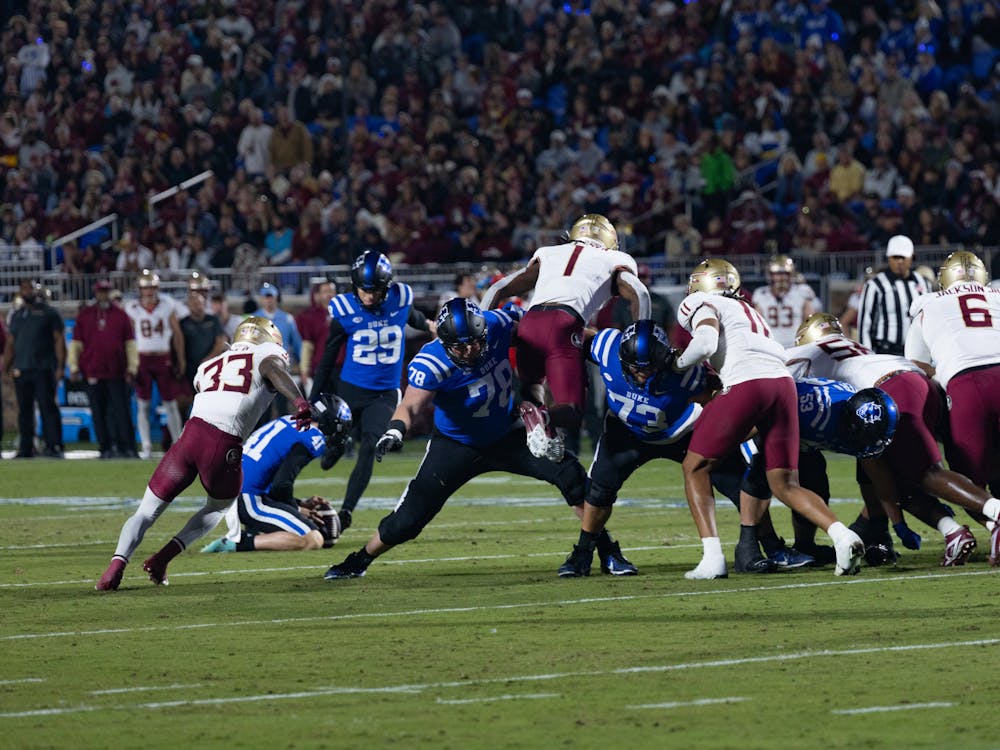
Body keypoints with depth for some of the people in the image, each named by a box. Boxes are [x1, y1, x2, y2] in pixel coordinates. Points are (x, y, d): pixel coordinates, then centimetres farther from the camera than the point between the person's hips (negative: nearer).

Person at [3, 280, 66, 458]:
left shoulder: (49, 313, 3)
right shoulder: (17, 315, 17)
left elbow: (59, 340, -1)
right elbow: (10, 344, 20)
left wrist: (60, 366, -9)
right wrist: (5, 368, 11)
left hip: (43, 370, -5)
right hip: (21, 370, 5)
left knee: (48, 408, -9)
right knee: (24, 410, 6)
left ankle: (54, 446, -10)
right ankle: (25, 448, 9)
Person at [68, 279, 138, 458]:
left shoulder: (120, 315, 8)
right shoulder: (84, 316, 9)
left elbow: (130, 343, 8)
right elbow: (76, 343, 11)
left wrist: (132, 368, 2)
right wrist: (74, 367, 3)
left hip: (117, 373, -1)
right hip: (93, 373, 1)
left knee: (122, 410, -5)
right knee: (99, 413, 2)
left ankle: (127, 448, -4)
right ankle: (106, 448, 6)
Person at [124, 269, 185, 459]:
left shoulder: (167, 306, 1)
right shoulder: (133, 309, 1)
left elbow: (177, 334, 6)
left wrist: (180, 359, 4)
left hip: (164, 359, 0)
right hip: (142, 359, 0)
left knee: (171, 404, 3)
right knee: (142, 404, -1)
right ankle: (146, 446, 3)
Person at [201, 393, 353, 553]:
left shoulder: (290, 423, 20)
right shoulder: (313, 438, -9)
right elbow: (281, 485, -16)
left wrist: (301, 504, 19)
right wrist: (296, 509, 2)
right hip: (248, 501, -10)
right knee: (314, 540, -13)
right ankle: (239, 543, -16)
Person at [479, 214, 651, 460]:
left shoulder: (547, 255, 33)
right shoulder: (614, 262, 26)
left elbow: (498, 290, 29)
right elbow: (638, 294, 7)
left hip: (529, 322, 3)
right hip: (565, 325, -3)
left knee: (531, 384, 27)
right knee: (571, 412, 3)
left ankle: (532, 408, -10)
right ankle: (544, 417, -34)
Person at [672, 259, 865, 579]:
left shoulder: (703, 305, 13)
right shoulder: (751, 312, 34)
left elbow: (705, 342, -7)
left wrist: (678, 364, 12)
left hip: (746, 385, -6)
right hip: (784, 384, 6)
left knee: (696, 467, 9)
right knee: (785, 484, 11)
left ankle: (712, 558, -5)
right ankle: (842, 536, -13)